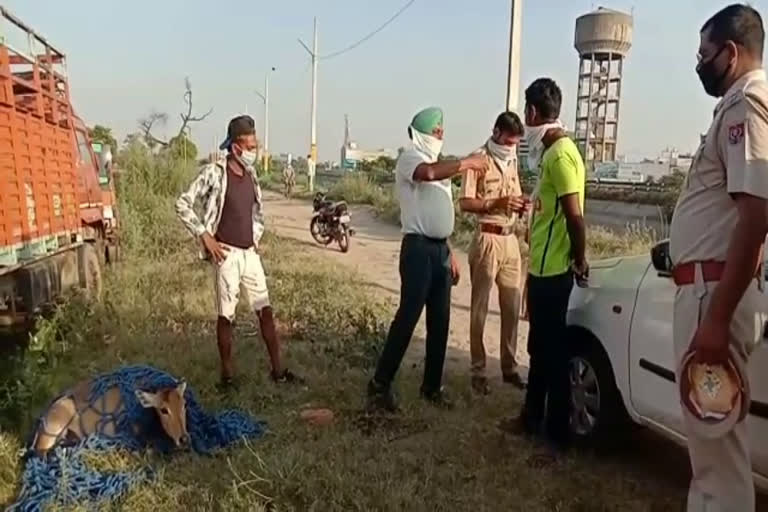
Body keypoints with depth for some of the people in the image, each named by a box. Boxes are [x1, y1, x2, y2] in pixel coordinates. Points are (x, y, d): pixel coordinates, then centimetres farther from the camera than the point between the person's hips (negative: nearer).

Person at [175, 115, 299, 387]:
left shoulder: (251, 176, 8)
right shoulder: (214, 173, -11)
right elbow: (183, 204, -10)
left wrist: (256, 237, 13)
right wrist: (205, 236, -13)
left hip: (250, 254, 6)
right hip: (227, 254, -6)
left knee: (265, 310, 7)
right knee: (226, 316, 3)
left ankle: (278, 370, 15)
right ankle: (227, 374, 16)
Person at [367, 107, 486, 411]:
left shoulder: (438, 164, 22)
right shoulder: (410, 158, -5)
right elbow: (428, 174, -31)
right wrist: (467, 163, -20)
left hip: (440, 248, 8)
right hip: (419, 247, -8)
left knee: (440, 322, 9)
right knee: (408, 317, -9)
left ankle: (432, 387, 19)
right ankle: (380, 384, 1)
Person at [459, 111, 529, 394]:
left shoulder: (512, 161, 14)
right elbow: (465, 202, -13)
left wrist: (521, 204, -1)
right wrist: (497, 203, -24)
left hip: (510, 238, 7)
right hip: (487, 239, -7)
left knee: (512, 305, 10)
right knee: (480, 306, 1)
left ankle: (509, 365, 22)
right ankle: (478, 370, 9)